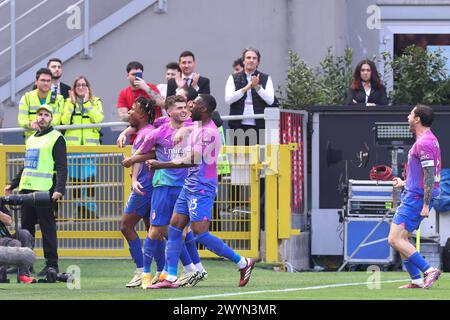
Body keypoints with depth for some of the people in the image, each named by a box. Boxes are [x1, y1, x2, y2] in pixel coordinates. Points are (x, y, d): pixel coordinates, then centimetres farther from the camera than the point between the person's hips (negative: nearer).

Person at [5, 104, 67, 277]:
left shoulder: (56, 138, -2)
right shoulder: (31, 139, 22)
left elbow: (62, 167, -9)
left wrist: (59, 189, -20)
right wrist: (12, 184, 25)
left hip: (45, 191, -8)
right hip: (26, 189, 8)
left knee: (47, 227, -6)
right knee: (26, 228, 8)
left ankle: (51, 264, -4)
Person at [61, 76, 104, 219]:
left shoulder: (96, 102, 12)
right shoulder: (69, 102, 14)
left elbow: (98, 119, -8)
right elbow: (65, 120, -3)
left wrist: (87, 103, -8)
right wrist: (72, 103, -6)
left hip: (90, 144, -1)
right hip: (73, 144, 1)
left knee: (89, 178, -9)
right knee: (76, 179, 0)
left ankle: (90, 209, -4)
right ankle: (80, 209, 6)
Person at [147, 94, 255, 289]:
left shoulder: (209, 132, -18)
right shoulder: (198, 127, 12)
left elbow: (191, 160, -22)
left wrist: (160, 165, -18)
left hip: (201, 189, -10)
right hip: (189, 186, 10)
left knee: (200, 234, -10)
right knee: (174, 228, 4)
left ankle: (243, 263, -1)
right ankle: (170, 278, 5)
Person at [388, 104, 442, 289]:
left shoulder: (423, 143, -16)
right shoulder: (427, 140, 17)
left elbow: (429, 175, -21)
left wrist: (426, 205, -24)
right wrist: (405, 183, 30)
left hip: (416, 198, -10)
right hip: (413, 196, 10)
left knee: (395, 240, -14)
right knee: (400, 239, 12)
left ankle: (428, 270, -17)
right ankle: (417, 280, 10)